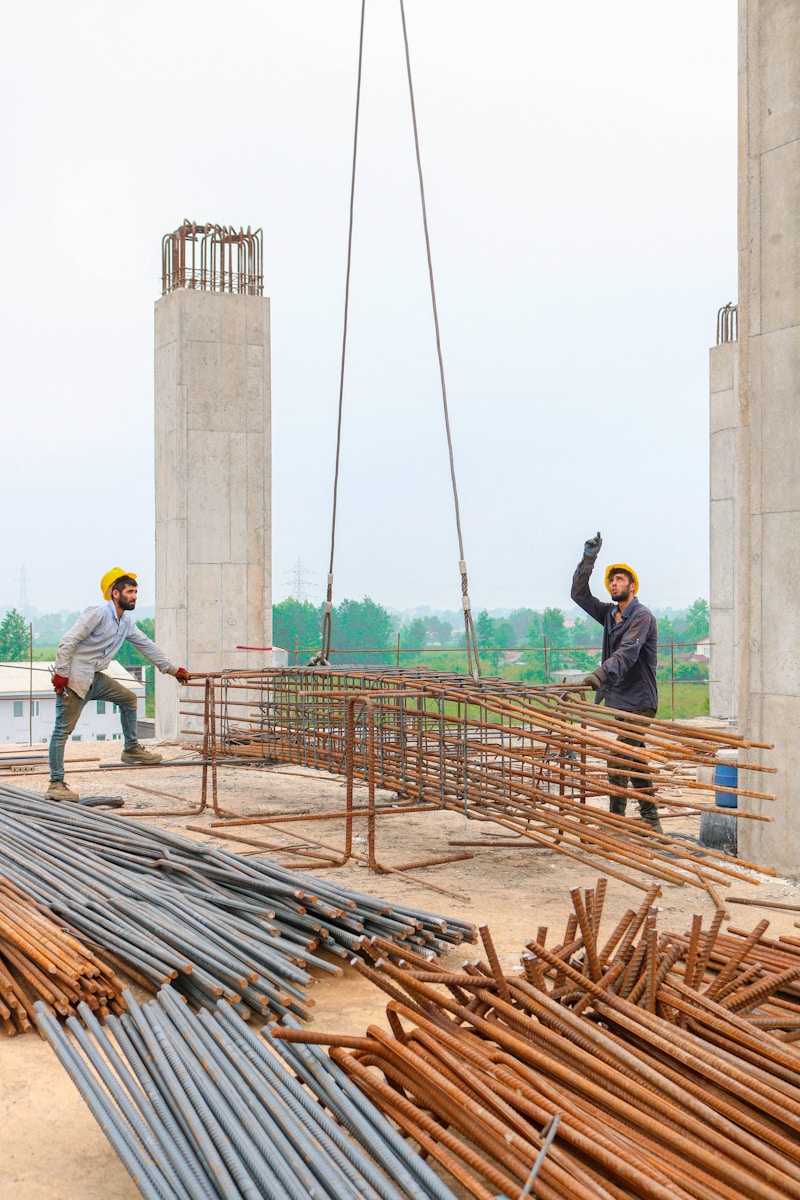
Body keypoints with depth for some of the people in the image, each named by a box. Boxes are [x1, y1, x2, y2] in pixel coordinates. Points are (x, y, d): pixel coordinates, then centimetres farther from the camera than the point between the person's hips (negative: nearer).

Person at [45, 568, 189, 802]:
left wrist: (172, 669, 22)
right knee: (63, 729, -8)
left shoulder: (126, 621, 10)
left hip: (95, 677, 9)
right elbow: (68, 642, -20)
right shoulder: (98, 613, -17)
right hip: (74, 677, -9)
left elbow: (146, 646, 20)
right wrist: (61, 674, -22)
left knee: (128, 699, 13)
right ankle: (55, 784, -7)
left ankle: (131, 749, 25)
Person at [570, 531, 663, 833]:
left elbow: (627, 652, -28)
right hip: (621, 698, 9)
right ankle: (650, 822, 21)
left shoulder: (642, 616, -13)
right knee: (634, 760, 13)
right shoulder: (610, 613, 13)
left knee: (619, 762, -12)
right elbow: (579, 594, 13)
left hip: (638, 700, -9)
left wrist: (601, 672, -43)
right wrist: (588, 559, 2)